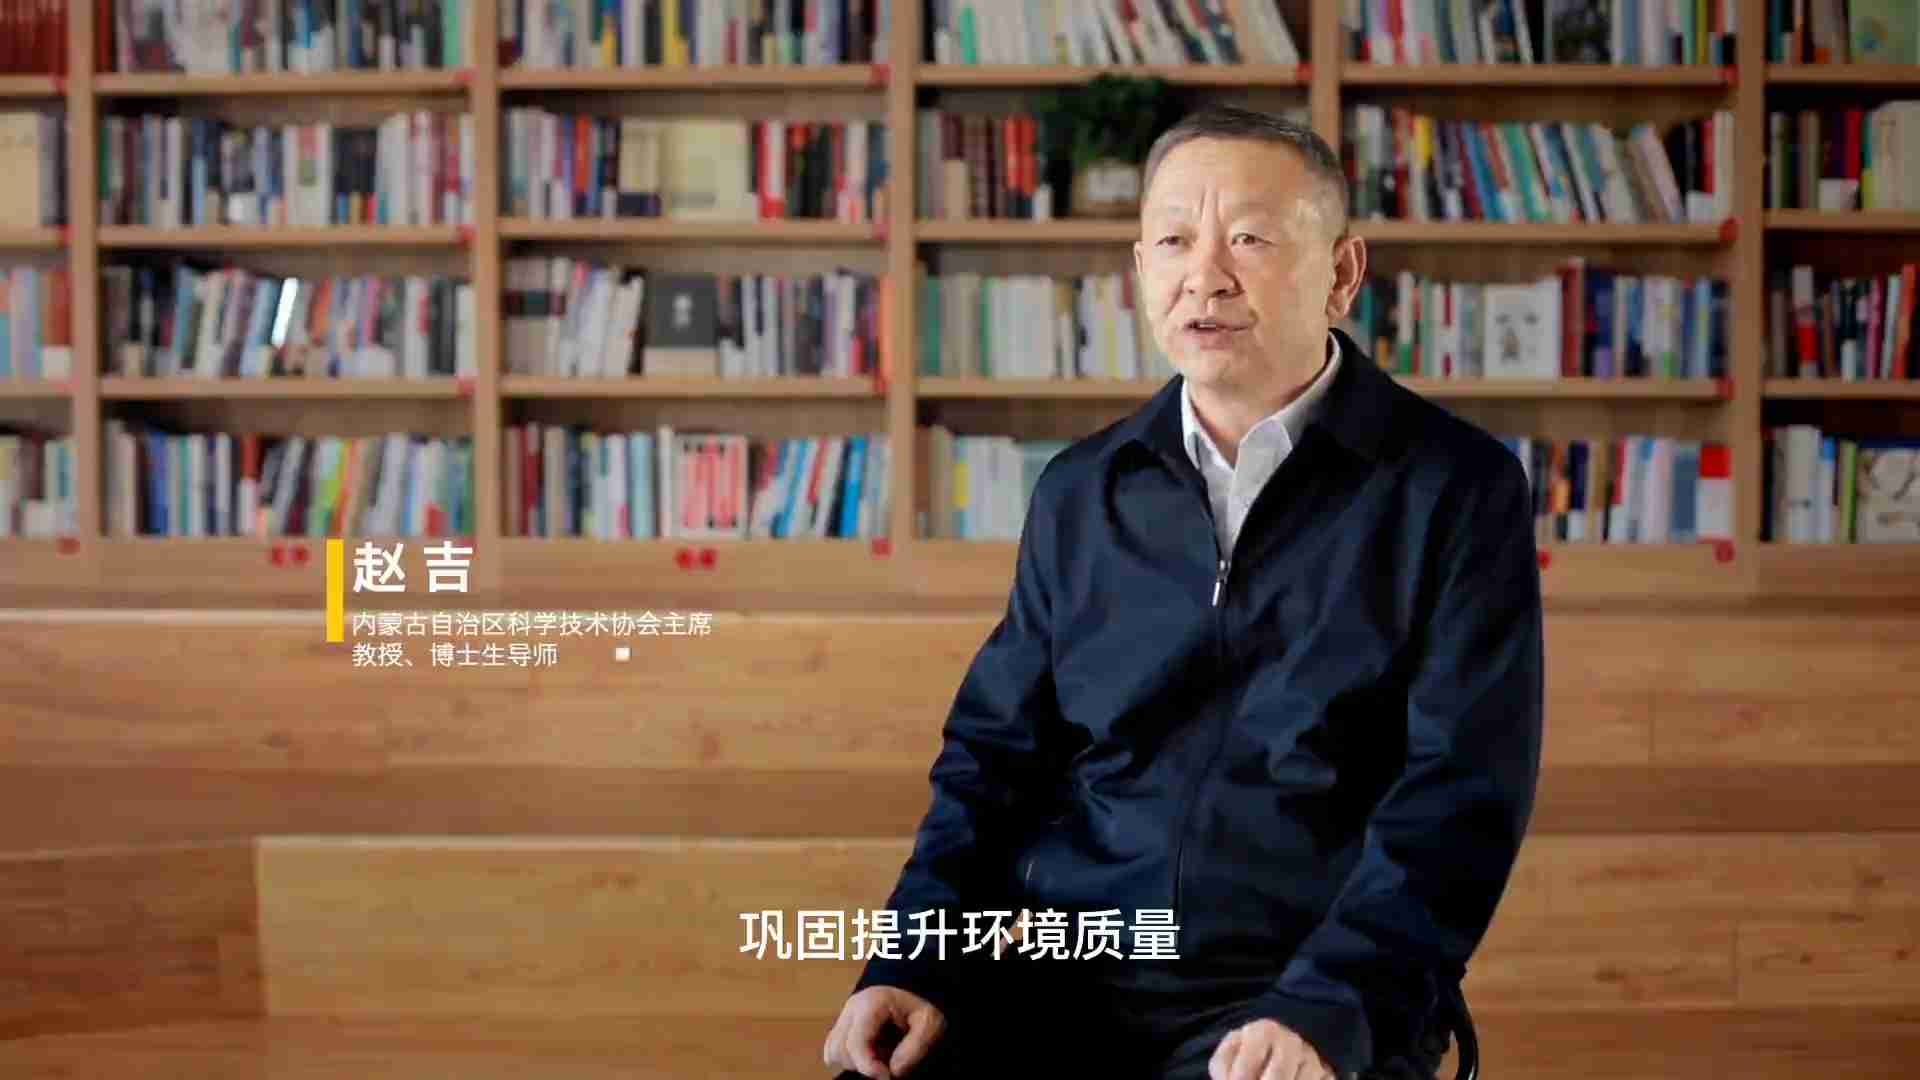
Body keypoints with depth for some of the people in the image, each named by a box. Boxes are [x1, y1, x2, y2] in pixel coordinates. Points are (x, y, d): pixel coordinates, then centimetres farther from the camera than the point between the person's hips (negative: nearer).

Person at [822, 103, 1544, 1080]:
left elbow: (1457, 792, -9)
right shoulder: (1079, 493, 12)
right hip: (1070, 984, 3)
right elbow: (995, 754, 15)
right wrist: (916, 964, 0)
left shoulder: (1458, 488, -1)